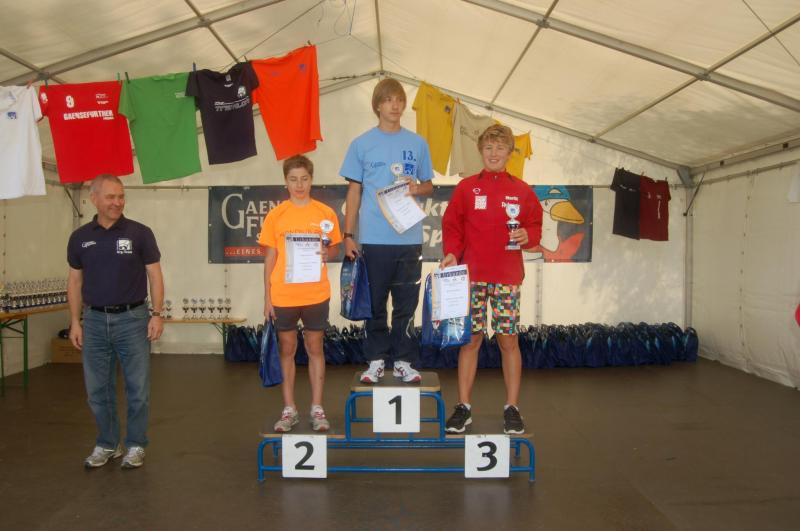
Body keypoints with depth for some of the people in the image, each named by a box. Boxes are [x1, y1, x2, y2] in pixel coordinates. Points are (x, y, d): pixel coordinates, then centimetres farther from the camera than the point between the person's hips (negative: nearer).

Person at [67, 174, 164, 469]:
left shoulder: (139, 233, -3)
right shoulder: (80, 237, 5)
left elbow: (154, 276, -2)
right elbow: (75, 281, 10)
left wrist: (156, 315, -9)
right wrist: (75, 321, 6)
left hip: (132, 318, -3)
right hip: (95, 320, 3)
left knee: (138, 388, 3)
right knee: (98, 389, 10)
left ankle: (135, 445, 18)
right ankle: (107, 444, 26)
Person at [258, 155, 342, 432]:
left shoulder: (326, 214, 1)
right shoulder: (275, 216, 1)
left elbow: (335, 248, 11)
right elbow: (270, 258, 4)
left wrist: (327, 254, -13)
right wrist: (267, 297, 1)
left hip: (315, 294, 0)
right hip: (283, 296, 0)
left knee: (315, 348, 8)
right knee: (287, 349, 9)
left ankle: (317, 409, 18)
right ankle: (289, 409, 20)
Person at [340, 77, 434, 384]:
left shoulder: (417, 143, 8)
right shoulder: (361, 144, 5)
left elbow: (429, 185, 15)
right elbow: (354, 191, 6)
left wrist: (418, 188, -9)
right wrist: (348, 236, 0)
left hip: (409, 238, 1)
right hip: (373, 239, -1)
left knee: (406, 304, 6)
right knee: (375, 303, 7)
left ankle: (403, 361, 18)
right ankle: (376, 360, 19)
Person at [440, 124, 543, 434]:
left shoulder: (522, 191, 7)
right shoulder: (466, 188, 6)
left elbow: (535, 226, 10)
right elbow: (451, 226, 5)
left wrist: (528, 236, -11)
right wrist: (451, 253, -11)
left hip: (507, 276, 0)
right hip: (471, 274, 0)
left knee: (508, 340, 3)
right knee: (470, 339, 3)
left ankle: (512, 408, 15)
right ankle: (463, 406, 14)